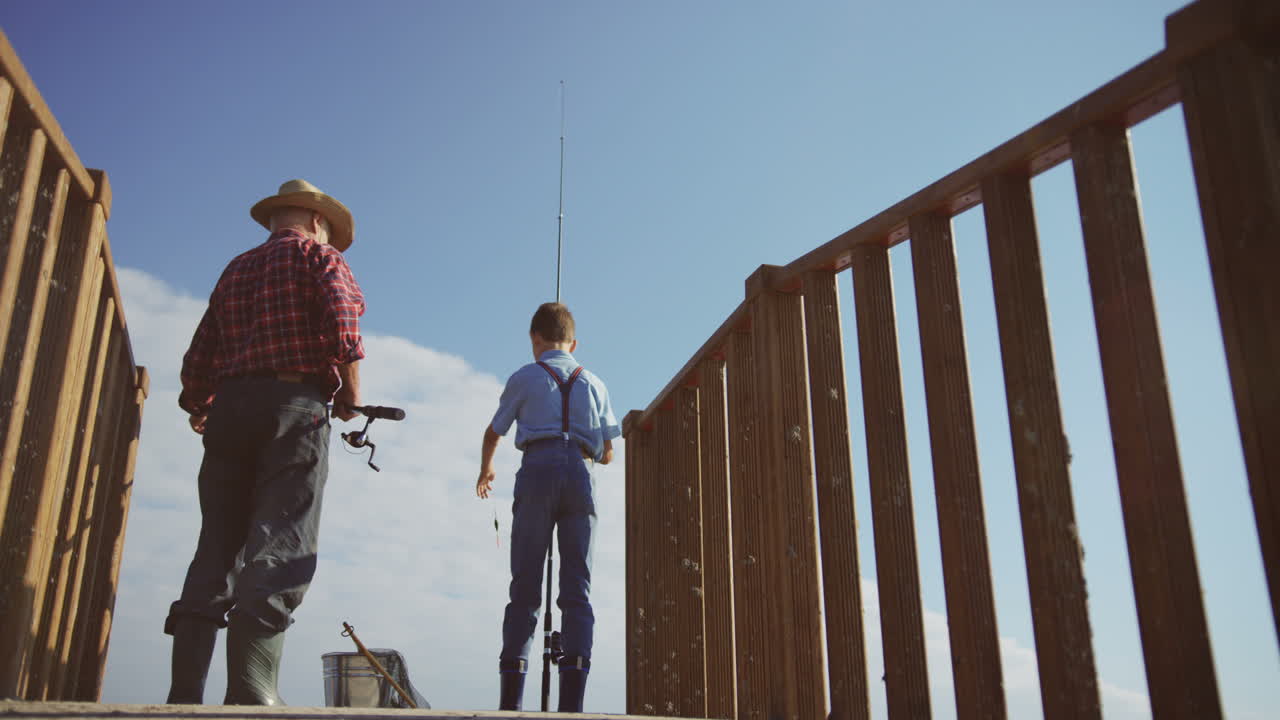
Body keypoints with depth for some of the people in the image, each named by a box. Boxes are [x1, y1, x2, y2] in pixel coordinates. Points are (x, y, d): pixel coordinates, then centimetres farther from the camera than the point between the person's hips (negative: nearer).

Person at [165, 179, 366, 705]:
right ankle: (250, 694, -21)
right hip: (294, 406, -6)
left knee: (215, 551, 4)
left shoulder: (235, 270, 25)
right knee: (282, 549, -11)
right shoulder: (318, 254, 9)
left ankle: (184, 696, -1)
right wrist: (350, 396, 1)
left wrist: (198, 409, 38)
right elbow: (343, 325, -11)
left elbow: (197, 361, 20)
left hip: (228, 409, 6)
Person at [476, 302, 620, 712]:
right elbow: (607, 454, 24)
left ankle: (511, 697, -9)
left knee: (525, 585, -2)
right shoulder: (593, 383, 23)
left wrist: (485, 471, 47)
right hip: (581, 472, 2)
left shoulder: (525, 378, 16)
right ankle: (571, 701, -11)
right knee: (577, 586, -2)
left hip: (539, 468, -2)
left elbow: (493, 433, 27)